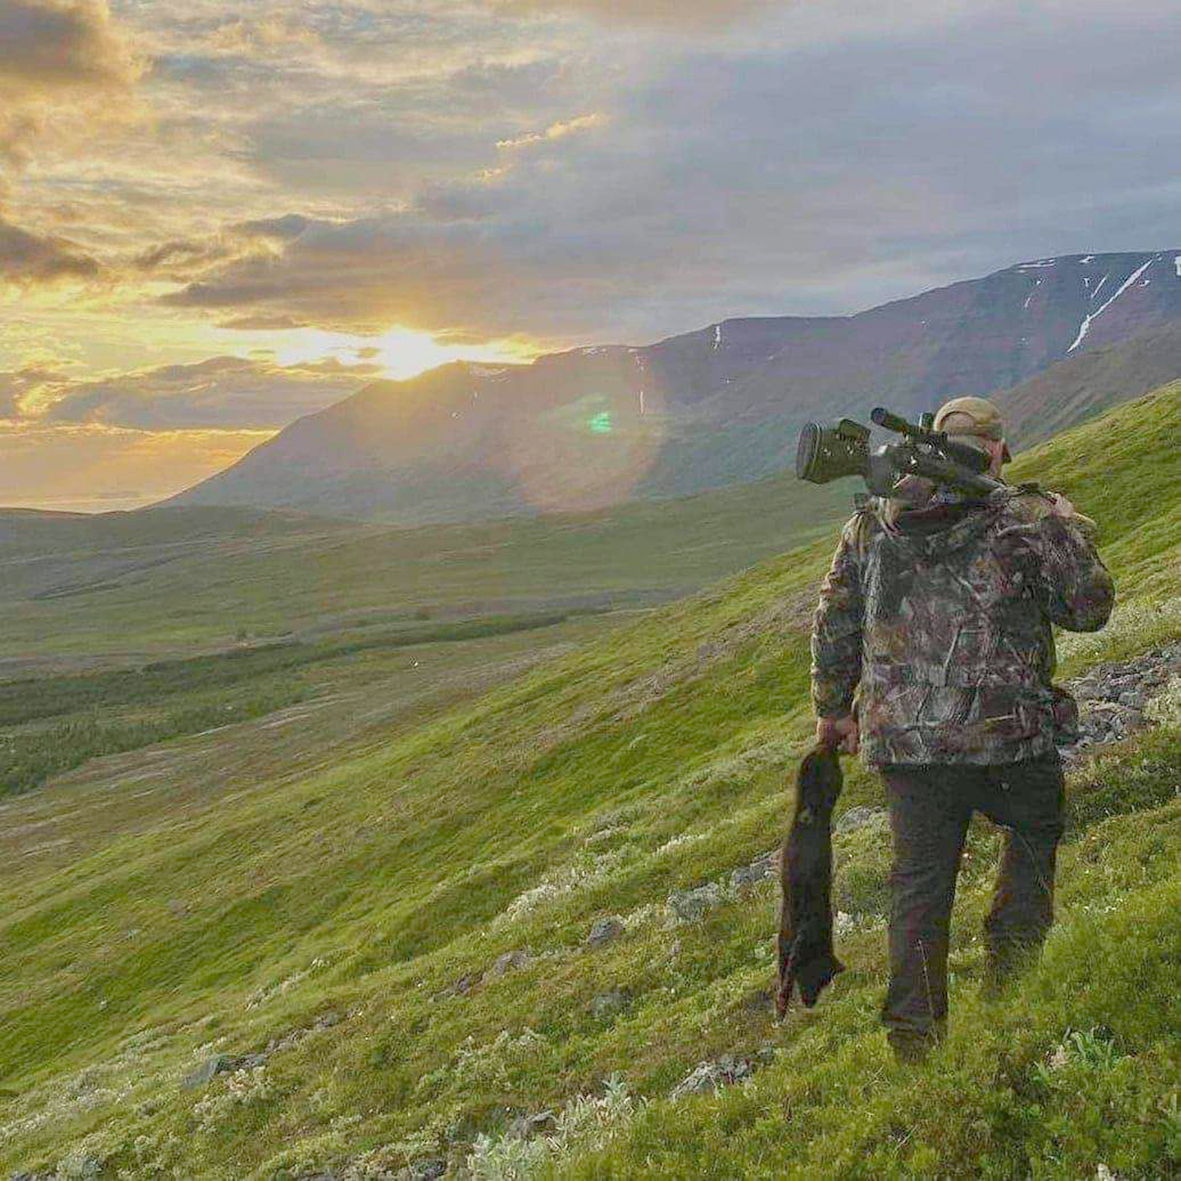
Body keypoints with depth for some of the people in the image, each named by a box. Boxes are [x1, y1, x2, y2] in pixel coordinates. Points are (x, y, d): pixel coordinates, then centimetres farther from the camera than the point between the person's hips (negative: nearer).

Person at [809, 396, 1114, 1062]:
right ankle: (1011, 975, 22)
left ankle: (914, 1035, 15)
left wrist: (834, 708, 24)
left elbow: (834, 626, 12)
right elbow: (1090, 608, 5)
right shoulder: (1028, 520, -3)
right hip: (1006, 733, -3)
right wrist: (1070, 529, 20)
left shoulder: (871, 526, 8)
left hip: (901, 738, 3)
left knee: (920, 877, 12)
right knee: (1036, 832, 25)